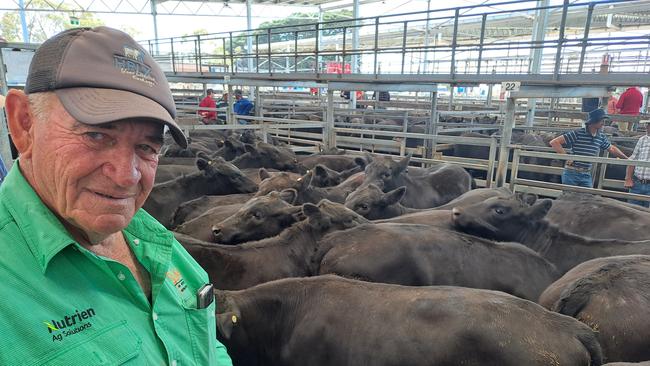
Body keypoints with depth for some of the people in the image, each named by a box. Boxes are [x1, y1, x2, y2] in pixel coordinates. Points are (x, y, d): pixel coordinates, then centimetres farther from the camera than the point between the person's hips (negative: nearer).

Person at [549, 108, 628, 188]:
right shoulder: (577, 133, -12)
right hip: (572, 173, -5)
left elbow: (612, 149, 26)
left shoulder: (601, 137, 7)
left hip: (587, 175, 6)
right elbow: (554, 142, -17)